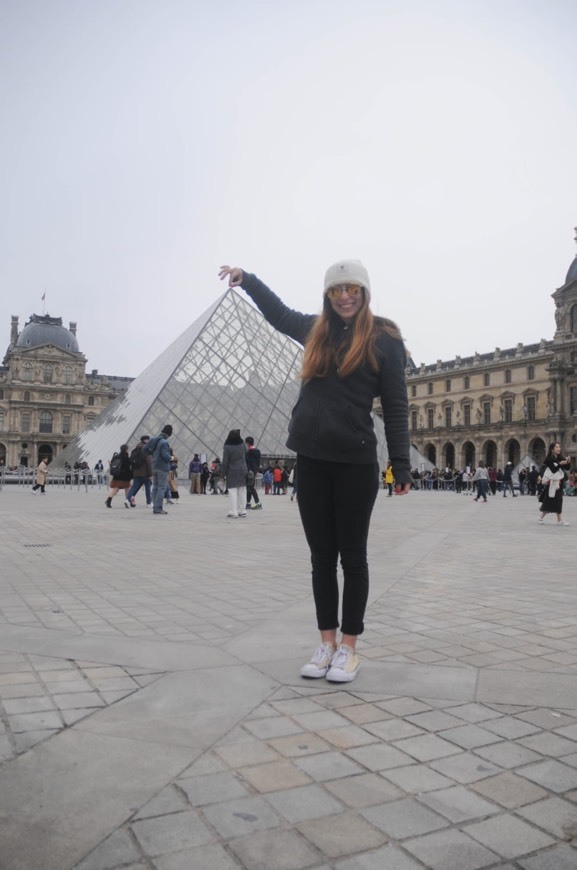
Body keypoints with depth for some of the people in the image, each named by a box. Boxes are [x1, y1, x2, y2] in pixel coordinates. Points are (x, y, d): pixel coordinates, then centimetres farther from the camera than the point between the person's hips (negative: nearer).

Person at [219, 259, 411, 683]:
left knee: (352, 556, 6)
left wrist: (401, 464, -9)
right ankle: (327, 642, 21)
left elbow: (396, 405, -4)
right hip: (312, 460, 4)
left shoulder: (383, 338, -1)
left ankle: (349, 647, 16)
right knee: (322, 556, 10)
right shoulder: (315, 329, 11)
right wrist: (247, 279, 27)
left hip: (356, 463, -4)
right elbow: (279, 312, 32)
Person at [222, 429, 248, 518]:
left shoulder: (227, 447, -12)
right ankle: (240, 511, 15)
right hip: (243, 471, 4)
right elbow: (246, 457, 9)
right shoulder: (242, 444, 0)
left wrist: (223, 474, -3)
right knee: (242, 492, 10)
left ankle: (233, 512, -4)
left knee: (232, 492, -1)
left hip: (232, 472, -4)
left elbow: (225, 462, -10)